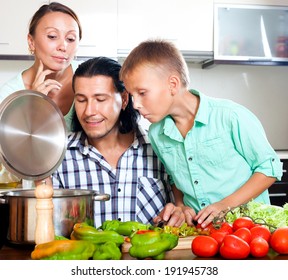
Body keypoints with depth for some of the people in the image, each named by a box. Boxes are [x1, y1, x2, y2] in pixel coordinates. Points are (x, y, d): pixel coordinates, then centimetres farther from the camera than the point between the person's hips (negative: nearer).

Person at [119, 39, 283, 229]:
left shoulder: (232, 116, -12)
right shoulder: (156, 134, 3)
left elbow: (270, 167, -4)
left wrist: (227, 204, -14)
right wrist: (180, 205, 0)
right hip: (198, 230, 5)